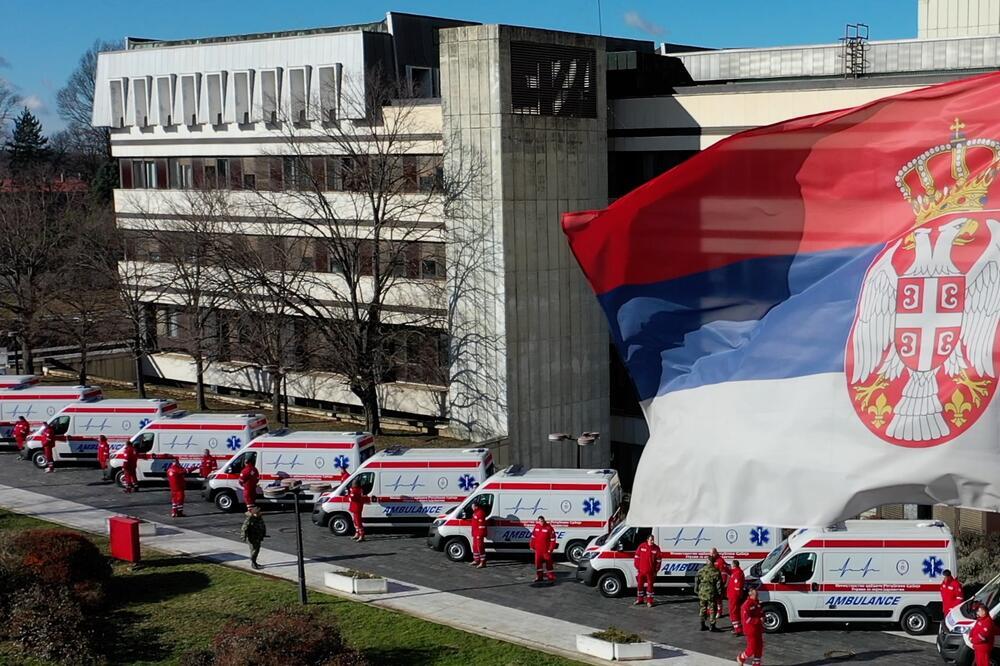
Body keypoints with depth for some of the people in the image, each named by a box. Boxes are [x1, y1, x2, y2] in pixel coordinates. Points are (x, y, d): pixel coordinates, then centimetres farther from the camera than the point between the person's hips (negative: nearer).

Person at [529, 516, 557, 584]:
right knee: (538, 563, 9)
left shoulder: (549, 528, -11)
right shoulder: (536, 527, 6)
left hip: (546, 549, -5)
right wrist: (532, 546, 13)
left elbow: (552, 539, -10)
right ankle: (539, 577, 19)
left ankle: (551, 577, 7)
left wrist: (551, 549, -12)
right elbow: (533, 537, 14)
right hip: (538, 549, 5)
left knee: (548, 563, 0)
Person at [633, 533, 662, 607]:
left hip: (650, 571, -2)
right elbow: (636, 557, 3)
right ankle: (640, 599, 26)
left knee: (650, 585, 1)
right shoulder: (641, 546, -2)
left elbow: (658, 560, 0)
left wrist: (656, 570, -1)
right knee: (640, 584, 11)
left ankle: (649, 601, 8)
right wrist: (637, 567, 1)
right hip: (641, 570, 2)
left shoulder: (656, 548, -4)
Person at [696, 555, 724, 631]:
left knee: (702, 609, 14)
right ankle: (712, 626, 6)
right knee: (712, 610, 6)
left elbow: (697, 581, 5)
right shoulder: (716, 572, -10)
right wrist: (720, 593, 2)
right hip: (712, 593, -3)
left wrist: (697, 590, 17)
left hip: (702, 593, 3)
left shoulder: (701, 570, -1)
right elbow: (719, 584, -8)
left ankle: (703, 625, 20)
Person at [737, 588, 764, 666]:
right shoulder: (747, 604, -20)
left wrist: (762, 618, -4)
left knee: (759, 647, 11)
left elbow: (761, 613, 19)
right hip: (751, 630, -8)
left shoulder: (758, 602, 6)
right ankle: (741, 658, 23)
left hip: (758, 630, 8)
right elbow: (747, 619, -24)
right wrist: (759, 620, -23)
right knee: (752, 649, -2)